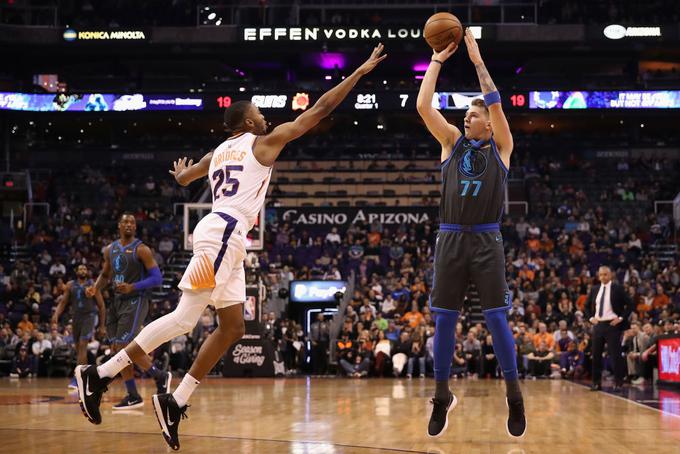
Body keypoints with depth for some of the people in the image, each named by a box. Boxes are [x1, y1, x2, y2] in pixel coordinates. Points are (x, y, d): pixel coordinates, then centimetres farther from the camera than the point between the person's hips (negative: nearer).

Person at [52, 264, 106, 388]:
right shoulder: (70, 285, 8)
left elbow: (101, 306, 3)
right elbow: (63, 302, 10)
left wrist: (102, 326, 1)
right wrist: (56, 314, -11)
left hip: (89, 316, -5)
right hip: (76, 317, 5)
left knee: (82, 345, -18)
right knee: (78, 348, 10)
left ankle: (77, 378, -21)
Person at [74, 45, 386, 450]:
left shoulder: (219, 152, 23)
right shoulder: (263, 142, 3)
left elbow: (183, 178, 39)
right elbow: (320, 110, 3)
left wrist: (181, 171, 65)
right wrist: (359, 72, 8)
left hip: (228, 238, 9)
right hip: (223, 233, -9)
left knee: (233, 329, 7)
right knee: (186, 317, -16)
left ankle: (176, 403, 2)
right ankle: (101, 375, -19)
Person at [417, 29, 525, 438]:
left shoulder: (500, 146, 6)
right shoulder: (452, 142, 13)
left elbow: (496, 104, -9)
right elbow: (423, 106, 3)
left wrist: (478, 61, -5)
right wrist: (437, 60, 4)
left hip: (487, 240, -2)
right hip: (451, 238, 3)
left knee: (497, 319, -4)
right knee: (444, 320, 3)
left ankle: (514, 396, 7)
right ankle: (443, 396, 14)